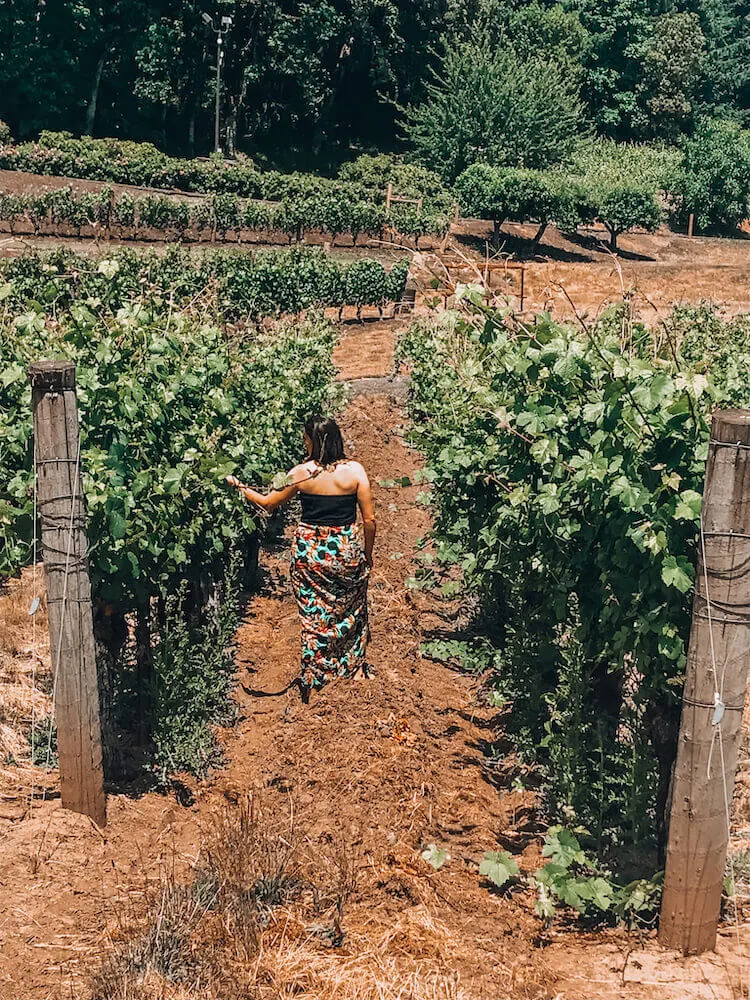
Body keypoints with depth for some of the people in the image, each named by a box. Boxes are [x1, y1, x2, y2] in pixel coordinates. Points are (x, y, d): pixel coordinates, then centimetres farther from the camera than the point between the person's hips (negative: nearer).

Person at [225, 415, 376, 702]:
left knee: (312, 614, 14)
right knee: (350, 610, 22)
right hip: (346, 550, 0)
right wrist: (368, 555, 6)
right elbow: (369, 520, -9)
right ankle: (353, 665, 37)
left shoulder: (301, 473, -12)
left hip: (309, 550, 0)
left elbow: (267, 502, 2)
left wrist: (238, 485, 17)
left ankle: (311, 676, 21)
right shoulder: (354, 471, -12)